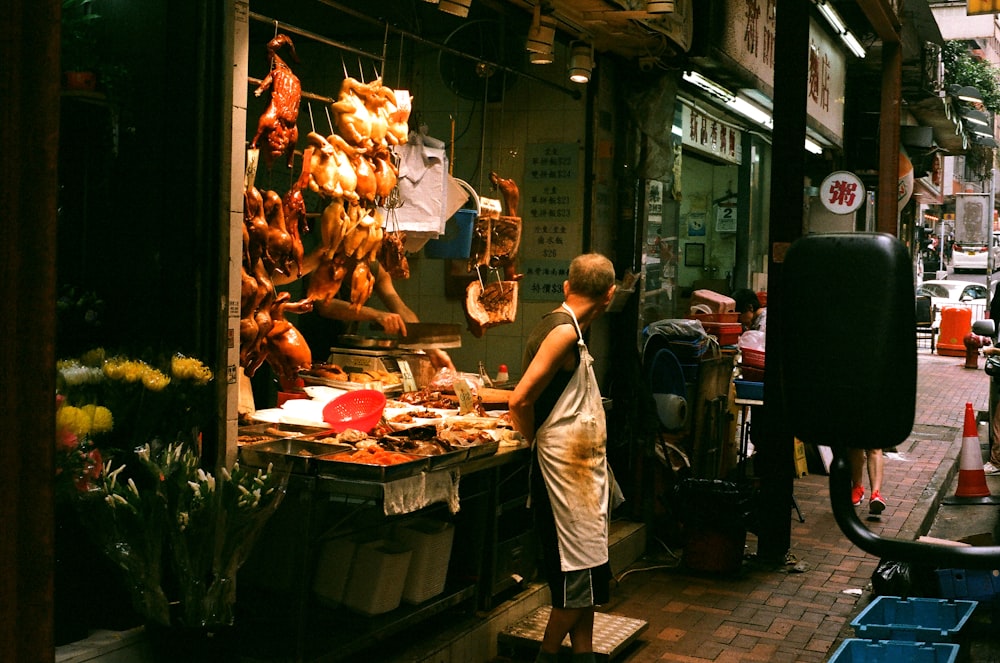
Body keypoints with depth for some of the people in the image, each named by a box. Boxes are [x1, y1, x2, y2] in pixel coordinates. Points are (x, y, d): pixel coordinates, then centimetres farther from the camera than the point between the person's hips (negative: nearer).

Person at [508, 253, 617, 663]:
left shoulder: (564, 328, 13)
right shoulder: (564, 331, -16)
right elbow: (520, 401, -21)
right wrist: (538, 441, -5)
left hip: (581, 467, 10)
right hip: (567, 469, -10)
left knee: (587, 568, 14)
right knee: (580, 569, -3)